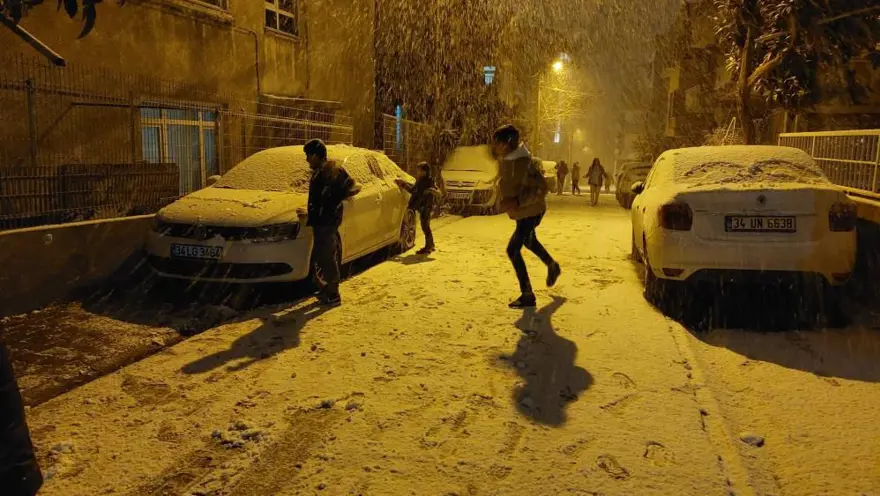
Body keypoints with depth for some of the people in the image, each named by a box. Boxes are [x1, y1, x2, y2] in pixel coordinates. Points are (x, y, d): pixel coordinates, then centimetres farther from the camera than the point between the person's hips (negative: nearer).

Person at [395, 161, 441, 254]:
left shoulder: (429, 181, -14)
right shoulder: (419, 181, 10)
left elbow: (438, 193, -20)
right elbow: (413, 190, 25)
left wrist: (433, 190, -38)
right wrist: (403, 183, 24)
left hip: (426, 207, -9)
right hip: (421, 207, 9)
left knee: (425, 226, -6)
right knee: (425, 227, 15)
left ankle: (428, 247, 1)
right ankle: (430, 246, 27)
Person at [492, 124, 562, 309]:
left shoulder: (522, 163, -32)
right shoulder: (506, 158, -5)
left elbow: (542, 188, -35)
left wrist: (518, 201, -43)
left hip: (531, 212, -10)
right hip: (523, 211, 10)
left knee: (513, 250, -12)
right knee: (529, 241, 30)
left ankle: (527, 295, -2)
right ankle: (553, 266, 56)